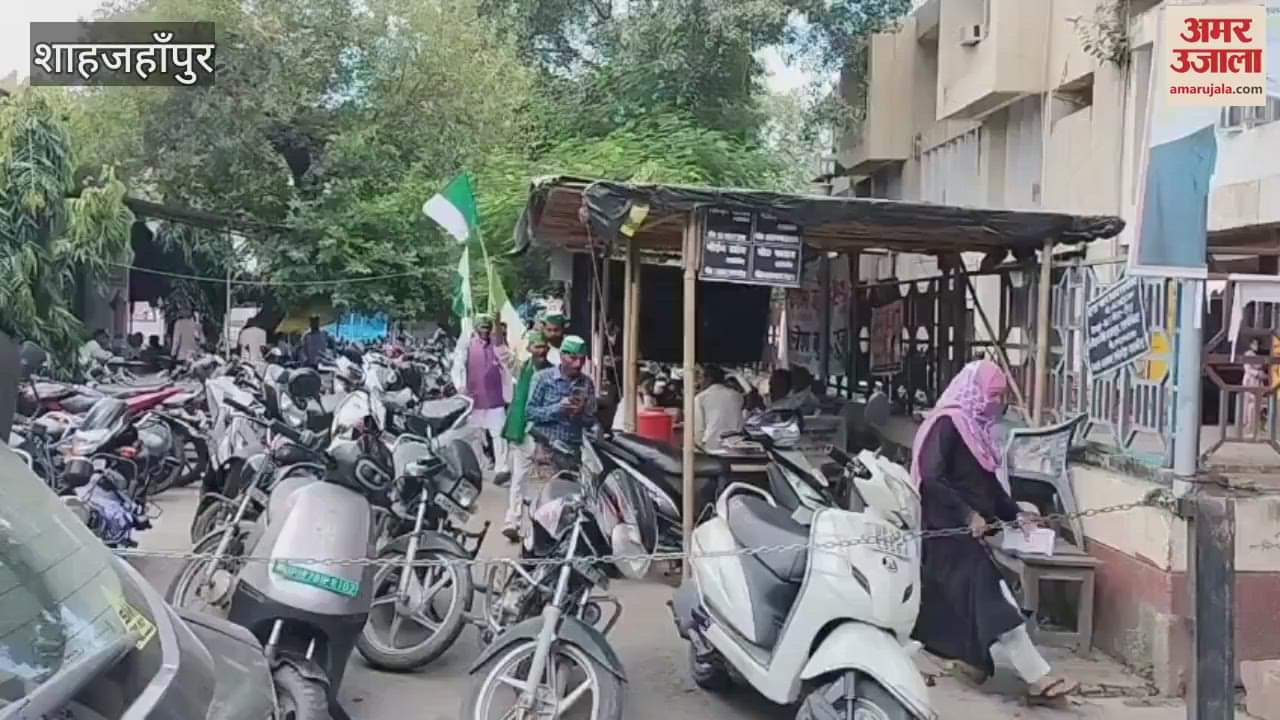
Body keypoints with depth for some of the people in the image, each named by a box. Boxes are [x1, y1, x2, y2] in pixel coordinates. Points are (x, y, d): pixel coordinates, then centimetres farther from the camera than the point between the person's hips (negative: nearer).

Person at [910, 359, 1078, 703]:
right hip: (949, 527, -9)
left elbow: (987, 481, 19)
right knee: (992, 597, -13)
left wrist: (1014, 514, 8)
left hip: (966, 529, 9)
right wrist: (967, 514, -24)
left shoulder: (975, 426, 13)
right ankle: (1037, 678, -15)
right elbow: (931, 478, -22)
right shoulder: (947, 423, -14)